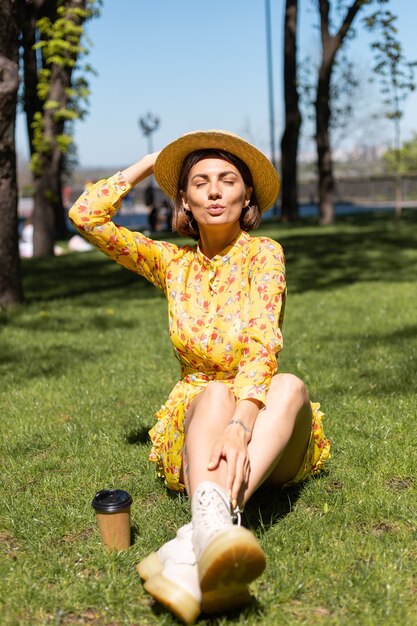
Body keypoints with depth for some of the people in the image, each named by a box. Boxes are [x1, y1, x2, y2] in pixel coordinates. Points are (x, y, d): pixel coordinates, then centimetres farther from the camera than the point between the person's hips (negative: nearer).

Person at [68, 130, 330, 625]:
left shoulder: (264, 253, -4)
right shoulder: (173, 263, 8)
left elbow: (262, 342, -21)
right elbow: (86, 215, 2)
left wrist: (240, 425, -37)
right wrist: (150, 163, 7)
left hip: (267, 435, -1)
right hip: (196, 423, 2)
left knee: (289, 385, -35)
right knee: (213, 393, -33)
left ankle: (193, 548, -57)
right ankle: (210, 526, -60)